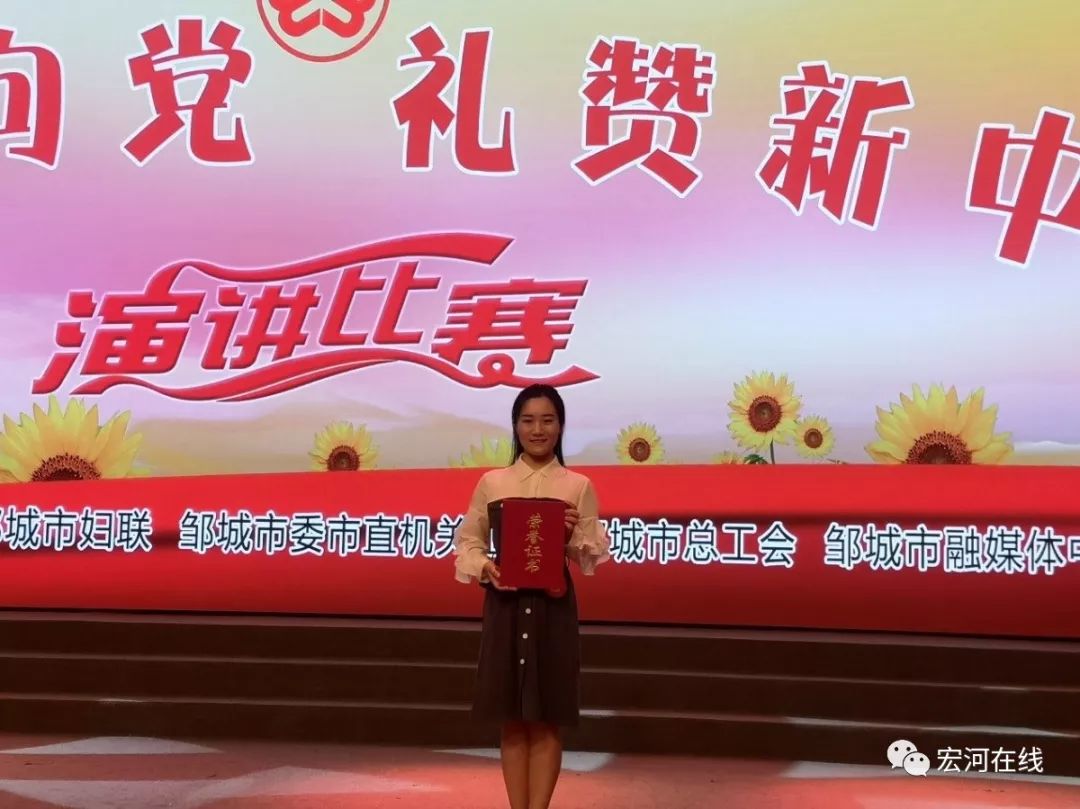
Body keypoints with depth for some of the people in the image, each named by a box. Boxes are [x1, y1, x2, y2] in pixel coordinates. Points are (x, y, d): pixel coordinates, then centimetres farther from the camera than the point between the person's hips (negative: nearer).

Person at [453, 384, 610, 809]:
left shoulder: (579, 486, 2)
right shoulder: (491, 482, 4)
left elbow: (593, 557, 3)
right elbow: (467, 542, 6)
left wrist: (574, 535, -16)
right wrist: (485, 568, -13)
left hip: (554, 605, -1)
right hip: (505, 604, 1)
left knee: (548, 721, 4)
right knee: (512, 720, 7)